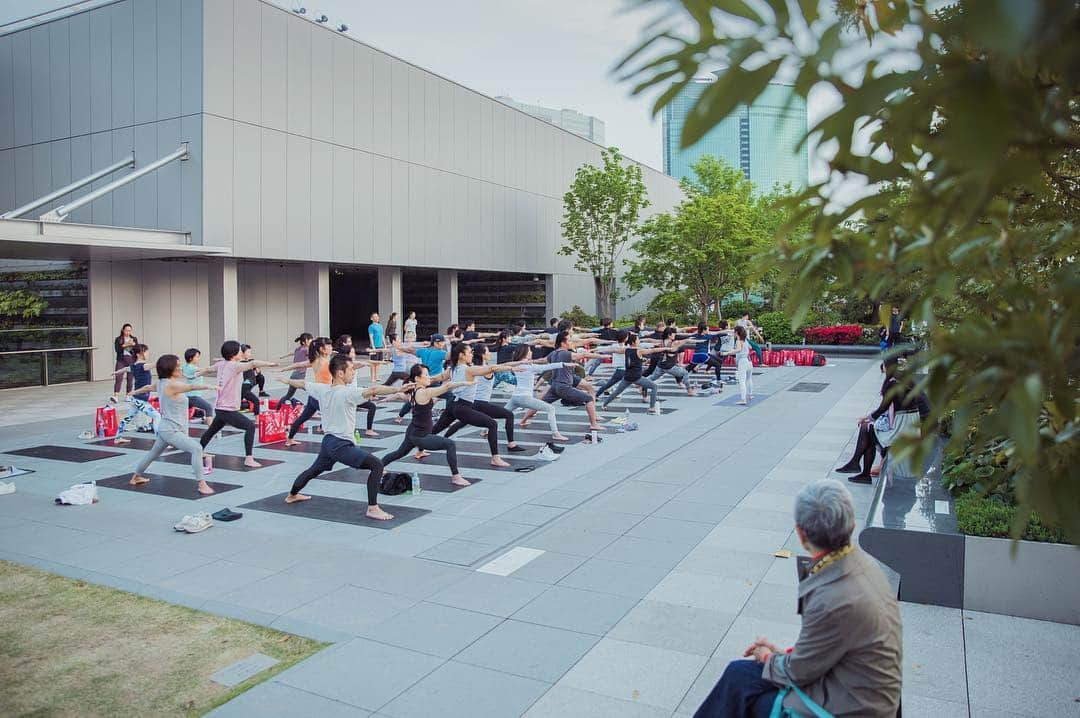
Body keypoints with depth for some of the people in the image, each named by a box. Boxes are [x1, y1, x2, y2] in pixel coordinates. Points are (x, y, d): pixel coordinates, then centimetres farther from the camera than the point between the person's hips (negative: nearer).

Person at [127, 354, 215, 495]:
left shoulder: (161, 382, 7)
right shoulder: (171, 385, -21)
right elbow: (191, 387, -39)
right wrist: (208, 385, -53)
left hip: (164, 429, 11)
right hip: (171, 430, -11)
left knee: (153, 453, 30)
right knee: (196, 448, -22)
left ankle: (136, 477, 51)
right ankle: (201, 484, -24)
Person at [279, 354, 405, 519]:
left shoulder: (321, 389, 3)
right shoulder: (347, 392, -20)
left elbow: (302, 383, 21)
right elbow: (373, 390, -32)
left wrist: (288, 381, 41)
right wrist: (399, 389, -40)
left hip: (327, 441, 9)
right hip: (342, 445, -9)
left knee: (314, 470, 33)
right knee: (376, 465, -16)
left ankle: (292, 495, 56)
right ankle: (372, 509, -20)